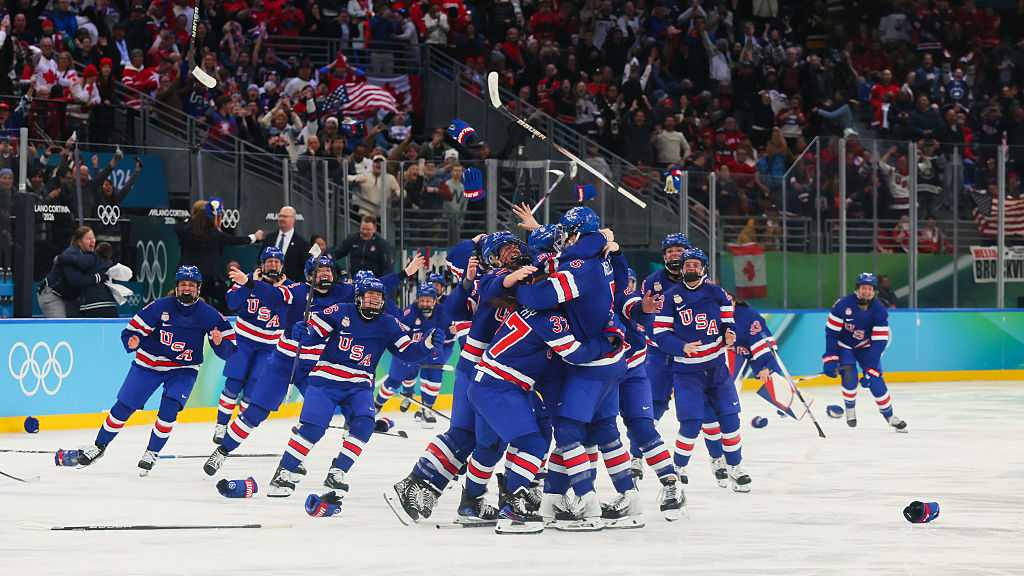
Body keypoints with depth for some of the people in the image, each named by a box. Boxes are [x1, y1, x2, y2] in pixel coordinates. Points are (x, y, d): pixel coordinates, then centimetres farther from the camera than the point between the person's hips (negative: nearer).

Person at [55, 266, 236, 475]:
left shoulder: (208, 314, -12)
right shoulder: (161, 307, -15)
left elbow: (228, 348, -9)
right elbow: (134, 328, -12)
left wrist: (219, 343, -32)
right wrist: (131, 342, -34)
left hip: (183, 370, 0)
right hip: (149, 363, 0)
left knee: (169, 409, -22)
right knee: (123, 407, -2)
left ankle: (152, 453, -2)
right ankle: (98, 448, 16)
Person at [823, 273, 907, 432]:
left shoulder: (879, 311, -21)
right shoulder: (843, 305, -26)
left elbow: (879, 341, -21)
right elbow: (831, 332, -20)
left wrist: (871, 369, -27)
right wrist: (830, 359, -25)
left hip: (865, 347, 1)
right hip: (844, 346, -1)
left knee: (875, 381, -8)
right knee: (849, 377, -22)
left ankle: (889, 416, 6)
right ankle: (850, 410, 1)